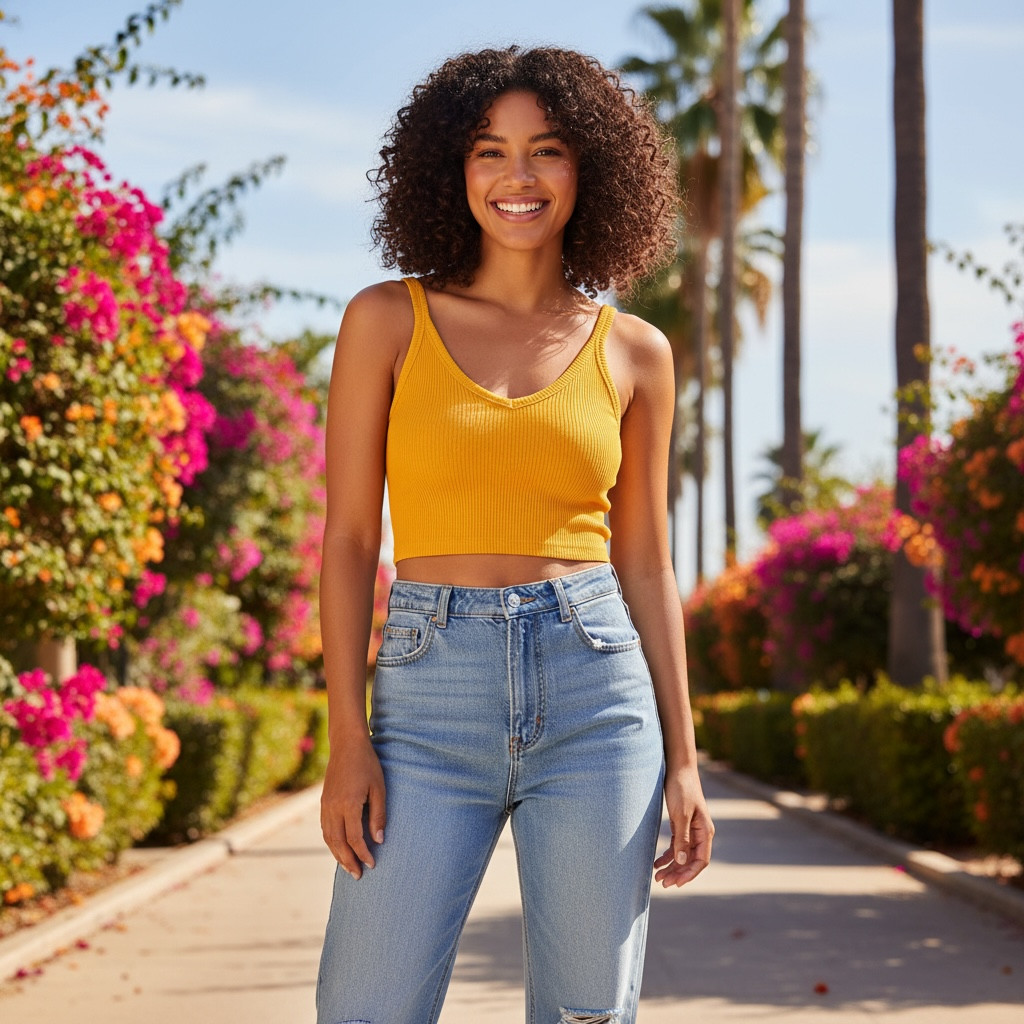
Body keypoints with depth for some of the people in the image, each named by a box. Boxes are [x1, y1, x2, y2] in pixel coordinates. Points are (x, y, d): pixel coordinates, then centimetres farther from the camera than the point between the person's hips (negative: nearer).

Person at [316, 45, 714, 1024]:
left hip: (595, 693, 1)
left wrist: (682, 759, 4)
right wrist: (347, 738, -7)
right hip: (430, 695, -1)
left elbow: (644, 565, 10)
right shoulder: (389, 320, 3)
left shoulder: (633, 353, 7)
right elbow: (348, 537, 1)